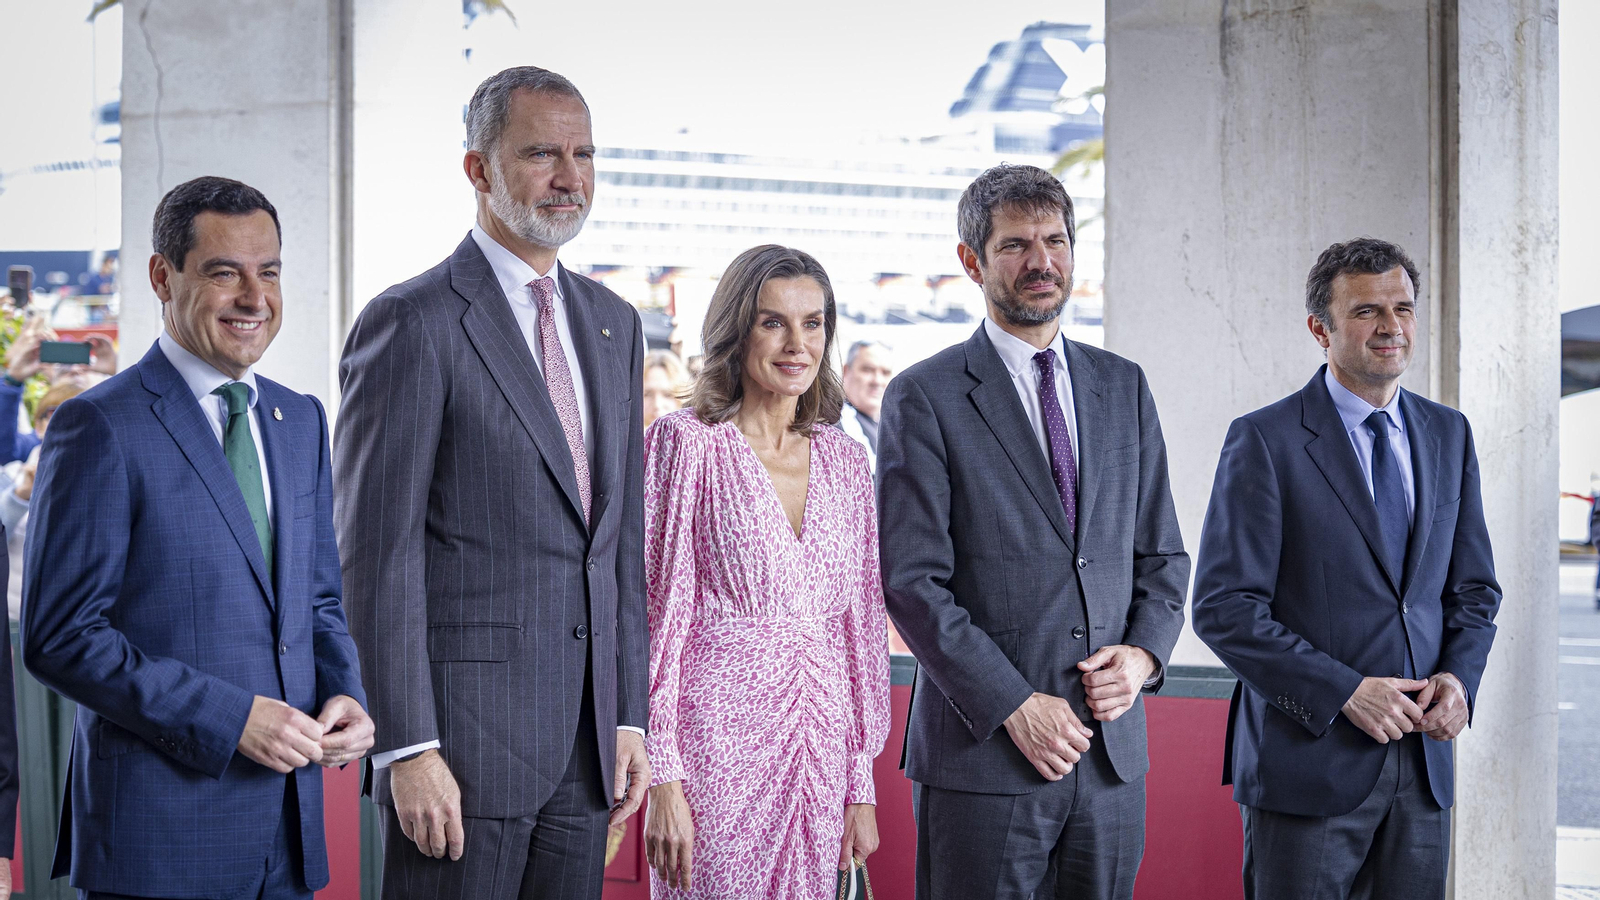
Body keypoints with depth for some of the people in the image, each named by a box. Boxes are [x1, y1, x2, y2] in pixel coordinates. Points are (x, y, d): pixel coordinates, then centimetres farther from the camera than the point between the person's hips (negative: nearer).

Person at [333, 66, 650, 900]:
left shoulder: (613, 324, 14)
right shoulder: (411, 323, -8)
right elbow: (378, 552, -11)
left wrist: (629, 716, 11)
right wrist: (407, 749, -16)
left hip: (583, 738, 6)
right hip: (463, 736, -6)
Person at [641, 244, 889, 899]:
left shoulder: (844, 460, 11)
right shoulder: (686, 442, -3)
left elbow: (860, 624, 14)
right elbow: (658, 616, -6)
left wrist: (862, 784, 10)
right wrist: (664, 779, -11)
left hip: (818, 758, 5)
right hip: (718, 749, -4)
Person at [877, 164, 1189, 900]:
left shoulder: (1123, 388, 14)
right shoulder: (924, 398, -2)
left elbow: (1162, 556, 16)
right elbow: (911, 582, -8)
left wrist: (1144, 652, -3)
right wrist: (1013, 705, -13)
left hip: (1112, 756, 4)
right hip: (982, 756, -4)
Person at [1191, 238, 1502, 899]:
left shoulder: (1449, 435, 12)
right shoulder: (1265, 441, -6)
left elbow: (1473, 589, 17)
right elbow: (1223, 609, -11)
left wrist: (1458, 677, -3)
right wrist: (1344, 692, -17)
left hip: (1422, 764, 5)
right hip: (1307, 764, -5)